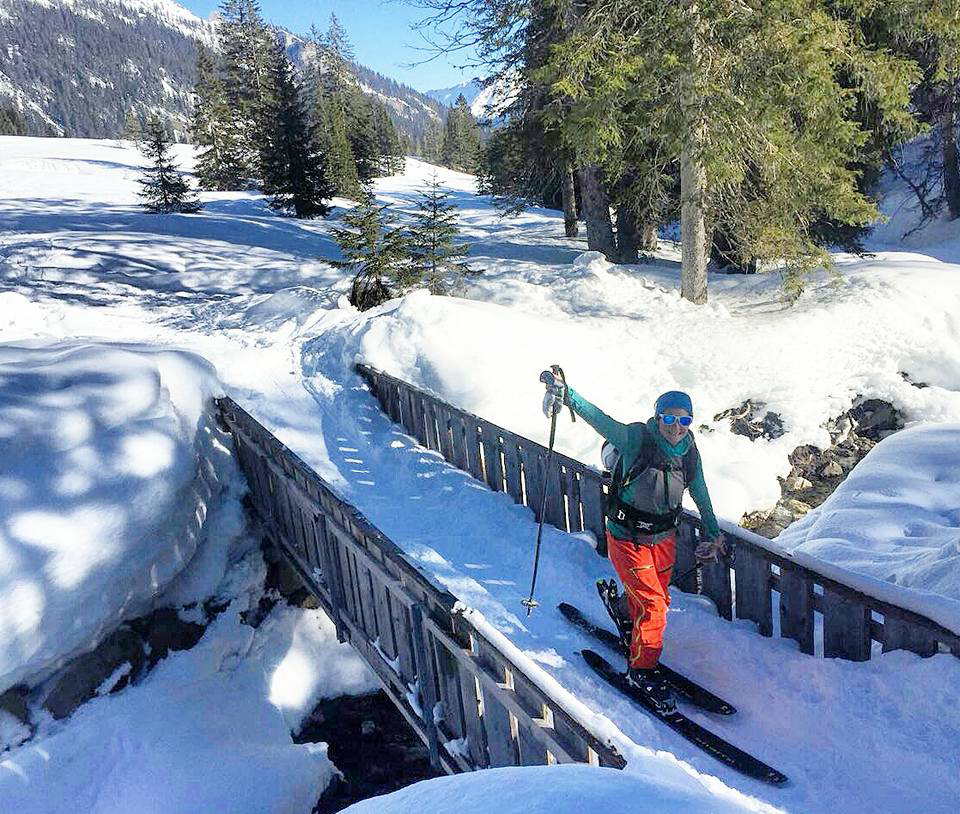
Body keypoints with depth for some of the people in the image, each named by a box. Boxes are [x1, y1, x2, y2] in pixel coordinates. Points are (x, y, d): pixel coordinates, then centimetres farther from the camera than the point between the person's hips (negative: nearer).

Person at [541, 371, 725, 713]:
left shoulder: (689, 452, -3)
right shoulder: (636, 438, -20)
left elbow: (700, 493, 12)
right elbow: (598, 418, -29)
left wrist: (713, 533, 21)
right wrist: (565, 393, -43)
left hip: (664, 539, 6)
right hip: (628, 539, -6)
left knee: (655, 599, 20)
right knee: (652, 605, -5)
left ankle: (636, 641, 50)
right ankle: (641, 669, 17)